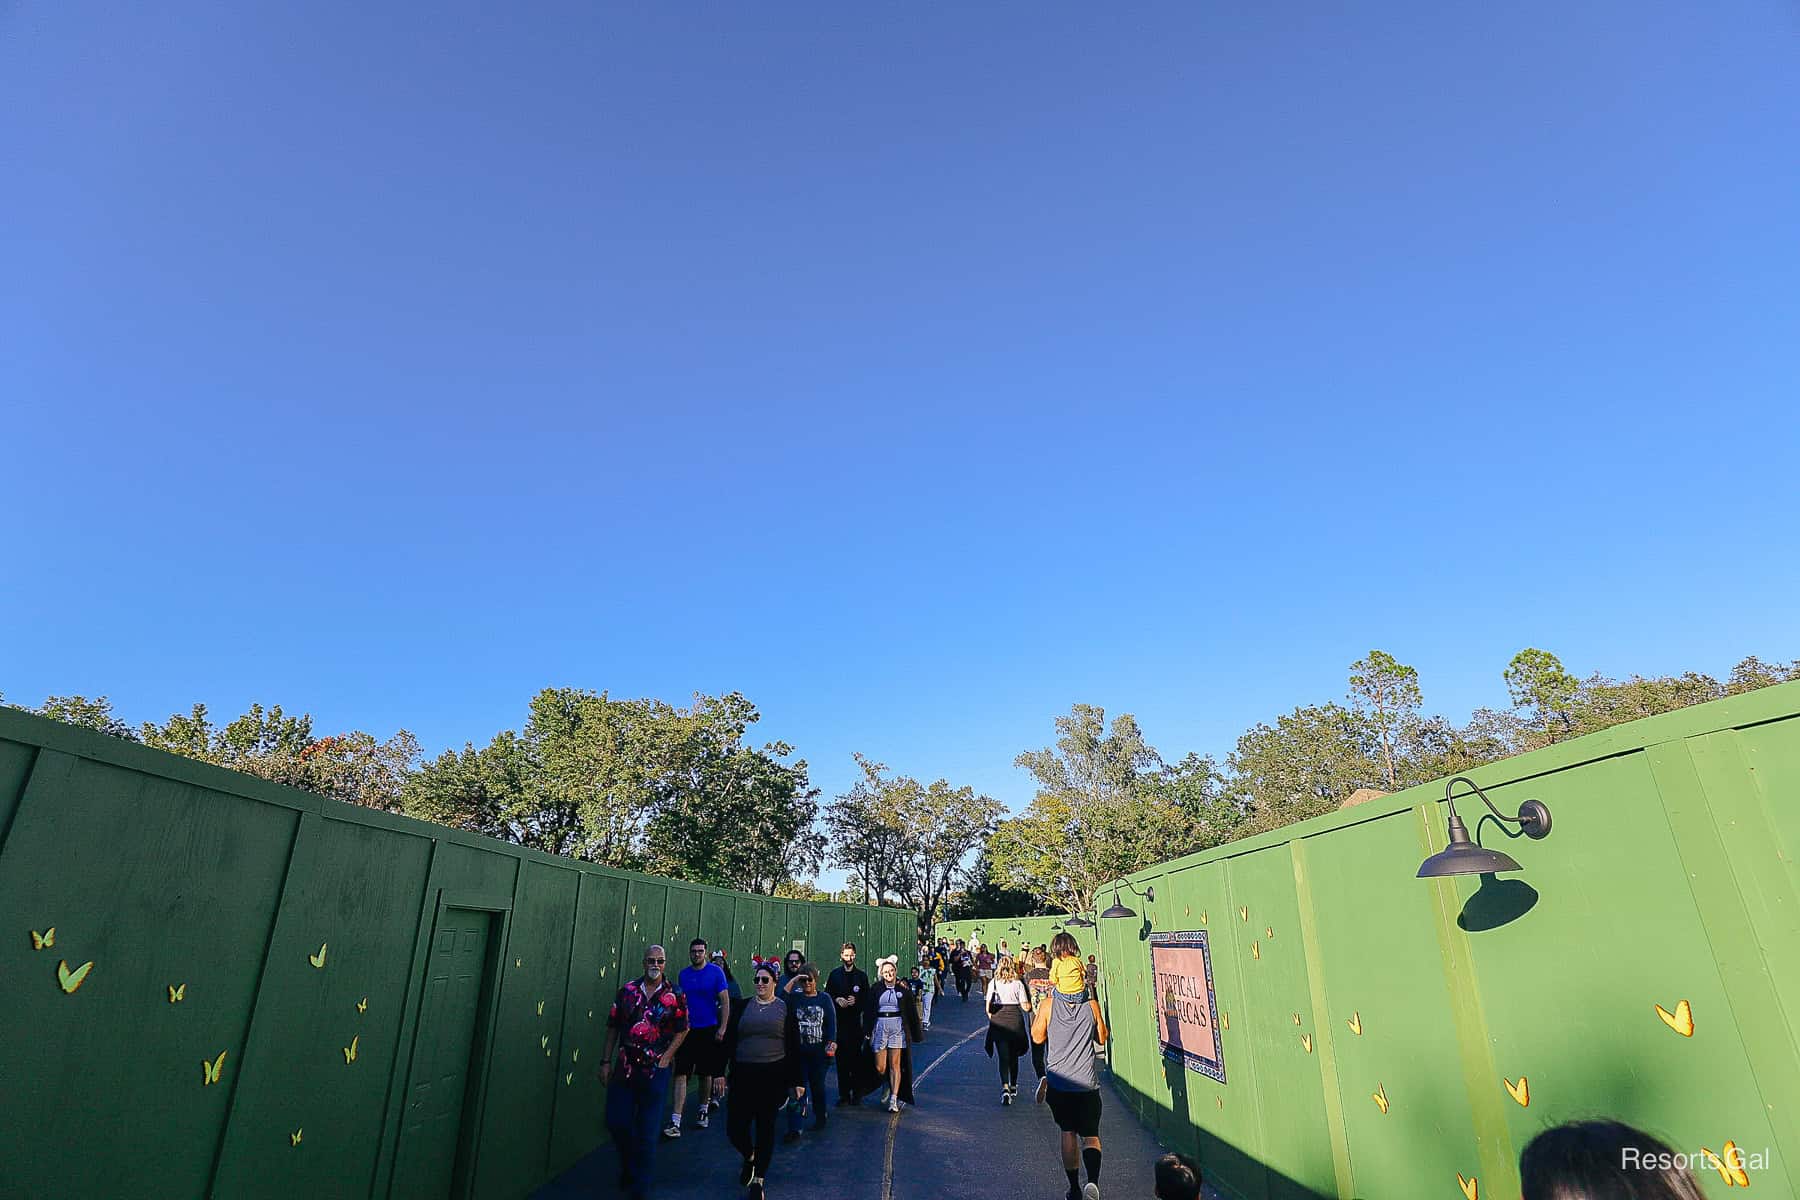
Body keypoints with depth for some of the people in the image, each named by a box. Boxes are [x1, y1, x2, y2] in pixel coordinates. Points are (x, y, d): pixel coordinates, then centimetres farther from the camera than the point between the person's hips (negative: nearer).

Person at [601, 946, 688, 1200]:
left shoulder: (675, 996, -4)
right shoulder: (627, 990, 1)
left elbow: (682, 1030, 2)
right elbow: (613, 1027, 6)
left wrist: (666, 1057, -7)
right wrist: (606, 1061, 3)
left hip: (656, 1070, -2)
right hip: (624, 1067, 2)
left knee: (647, 1131, 4)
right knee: (616, 1122, 6)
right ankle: (627, 1167, 36)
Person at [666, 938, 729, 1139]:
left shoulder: (715, 972, -6)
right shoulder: (683, 974, 4)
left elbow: (725, 1001, -6)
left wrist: (722, 1029, -11)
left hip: (708, 1030, -2)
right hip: (686, 1030, 2)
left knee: (705, 1073, 12)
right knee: (681, 1074, -6)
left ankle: (703, 1109, 34)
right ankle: (675, 1122, -4)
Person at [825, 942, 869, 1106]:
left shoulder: (861, 976, 5)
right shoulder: (834, 974, 7)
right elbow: (827, 995, 8)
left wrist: (856, 1000, -11)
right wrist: (837, 1000, -9)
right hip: (838, 1021, 1)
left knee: (856, 1058, 1)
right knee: (841, 1058, 4)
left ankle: (857, 1093, 12)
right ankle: (844, 1094, 12)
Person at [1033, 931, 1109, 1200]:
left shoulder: (1048, 1004, -10)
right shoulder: (1092, 1005, -5)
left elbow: (1037, 1037, 0)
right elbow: (1102, 1038, 7)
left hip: (1059, 1081, 0)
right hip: (1088, 1082, 0)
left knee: (1068, 1133, 15)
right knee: (1090, 1135, 8)